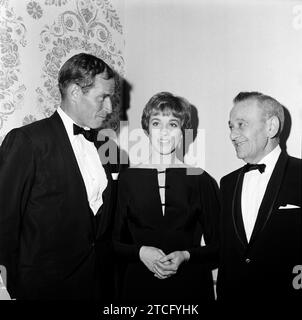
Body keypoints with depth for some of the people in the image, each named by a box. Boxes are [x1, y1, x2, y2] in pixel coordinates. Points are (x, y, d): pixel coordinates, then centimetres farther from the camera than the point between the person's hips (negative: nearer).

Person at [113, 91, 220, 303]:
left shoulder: (201, 181, -4)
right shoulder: (127, 179, -2)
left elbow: (218, 247, 1)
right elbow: (115, 242, 2)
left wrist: (186, 256, -14)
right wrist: (140, 252, -14)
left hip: (191, 288, 0)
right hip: (138, 286, 1)